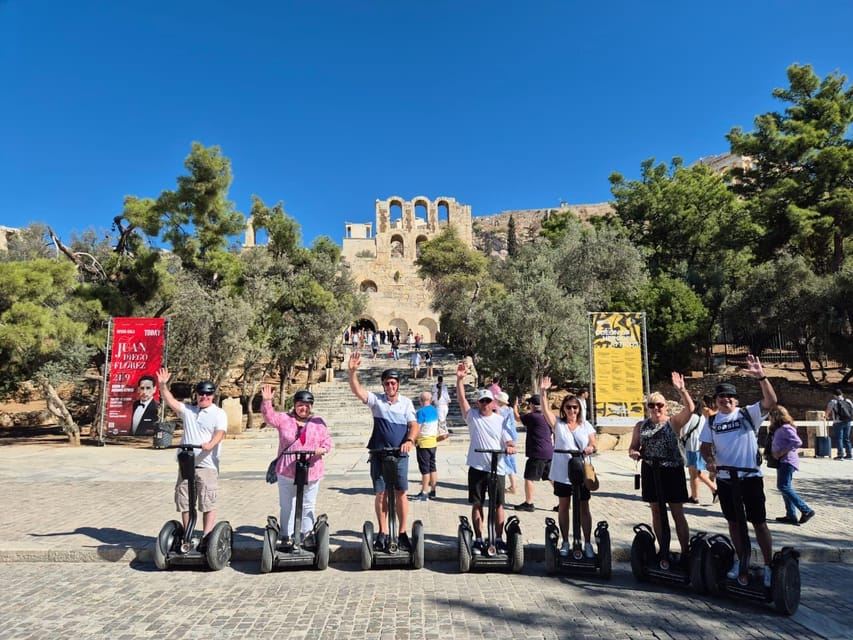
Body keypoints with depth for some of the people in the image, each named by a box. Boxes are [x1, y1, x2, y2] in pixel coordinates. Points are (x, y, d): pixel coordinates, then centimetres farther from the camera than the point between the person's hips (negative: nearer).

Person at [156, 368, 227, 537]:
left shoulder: (219, 414, -2)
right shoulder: (188, 410, 13)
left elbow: (220, 433, -16)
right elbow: (170, 401, 3)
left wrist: (211, 444, -36)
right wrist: (162, 385, -12)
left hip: (207, 465, -5)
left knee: (208, 503, -4)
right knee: (184, 502, 13)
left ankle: (207, 537, 3)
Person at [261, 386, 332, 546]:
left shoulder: (319, 422, 4)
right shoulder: (284, 418, 3)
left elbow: (327, 441, 3)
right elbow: (269, 416, -10)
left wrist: (322, 450, -17)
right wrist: (267, 401, -26)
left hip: (311, 472, 1)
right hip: (287, 472, 0)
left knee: (309, 506, 11)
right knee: (287, 506, 9)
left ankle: (307, 535, 24)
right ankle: (286, 536, 22)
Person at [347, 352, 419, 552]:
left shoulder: (406, 402, 2)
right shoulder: (376, 400, 1)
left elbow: (414, 425, -3)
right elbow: (357, 391, -14)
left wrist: (409, 440, -22)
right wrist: (352, 372, -30)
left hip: (400, 455, 0)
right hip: (378, 454, 1)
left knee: (400, 493, 1)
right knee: (380, 493, 7)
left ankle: (403, 533, 11)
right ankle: (383, 533, 18)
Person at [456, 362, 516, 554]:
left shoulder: (501, 420, 3)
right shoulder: (472, 416, 1)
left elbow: (509, 442, 1)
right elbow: (461, 398, -10)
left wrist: (510, 448, -22)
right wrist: (460, 379, -22)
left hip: (497, 468, 0)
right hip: (477, 467, 0)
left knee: (498, 505, 5)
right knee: (477, 504, 7)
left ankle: (499, 539, 18)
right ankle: (478, 540, 18)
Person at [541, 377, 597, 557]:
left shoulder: (586, 425, 4)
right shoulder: (558, 423, 0)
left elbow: (593, 445, 3)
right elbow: (545, 410, -14)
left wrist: (590, 448, -21)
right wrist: (543, 392, -26)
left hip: (581, 473, 0)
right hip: (562, 473, 0)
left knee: (584, 508, 5)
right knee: (563, 506, 10)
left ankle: (588, 543, 17)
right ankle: (565, 542, 23)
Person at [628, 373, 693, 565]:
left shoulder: (674, 422, -3)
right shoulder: (641, 425, 8)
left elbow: (690, 408, -19)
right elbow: (633, 447, 12)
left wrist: (681, 389, -31)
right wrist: (633, 453, -11)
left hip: (672, 471, -4)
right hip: (650, 472, 4)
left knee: (677, 513, 2)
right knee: (656, 512, 11)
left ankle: (685, 552, 10)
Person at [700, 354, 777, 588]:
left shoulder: (748, 414, -5)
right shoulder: (711, 422, 5)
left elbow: (771, 402, -20)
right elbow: (705, 446, 8)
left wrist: (761, 376, -32)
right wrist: (709, 460, -13)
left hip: (751, 477, -3)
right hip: (725, 479, 4)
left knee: (759, 523, 3)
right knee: (734, 522, 14)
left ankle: (769, 566, 16)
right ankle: (741, 561, 30)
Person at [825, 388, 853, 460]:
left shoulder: (833, 402, -4)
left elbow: (828, 411, -4)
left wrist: (827, 417, 17)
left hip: (838, 422, -5)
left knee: (839, 438, -2)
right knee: (846, 438, 14)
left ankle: (840, 454, -8)